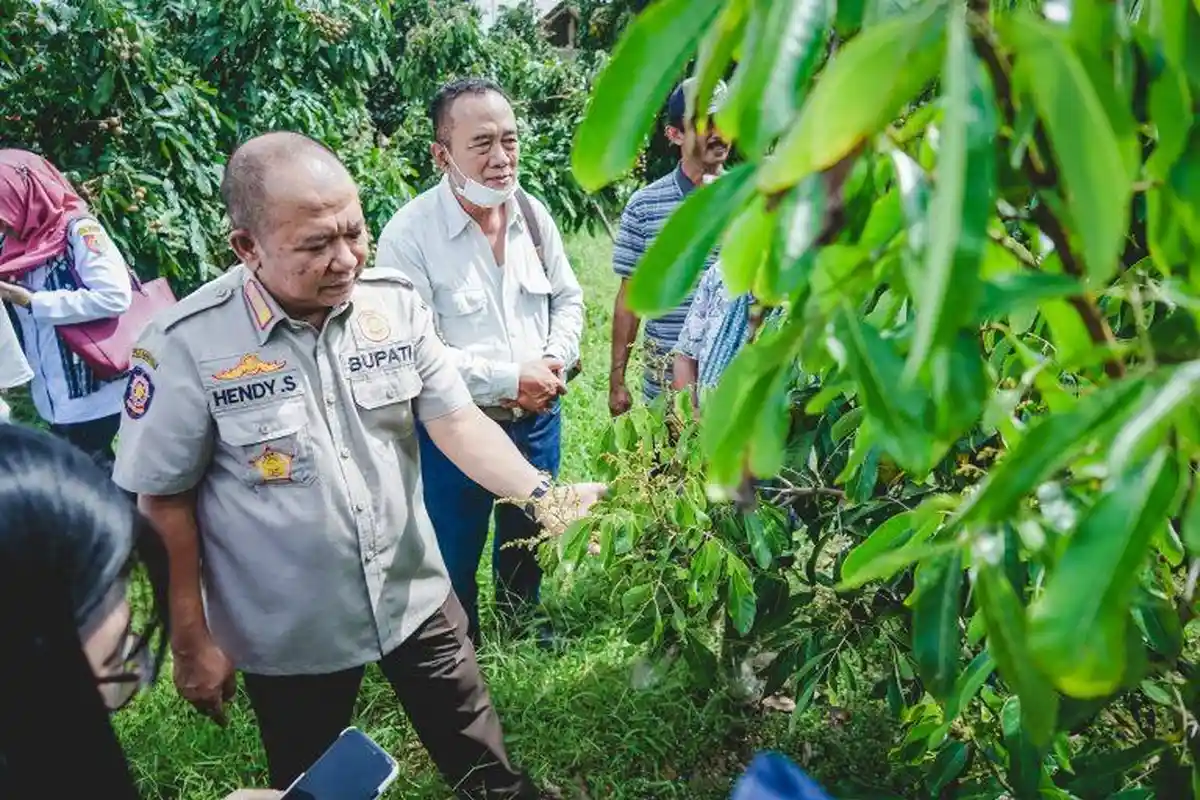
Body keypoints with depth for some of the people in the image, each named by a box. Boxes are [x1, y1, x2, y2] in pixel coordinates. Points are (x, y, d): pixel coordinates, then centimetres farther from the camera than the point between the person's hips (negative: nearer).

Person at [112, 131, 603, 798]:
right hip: (288, 637, -2)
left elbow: (456, 421, -7)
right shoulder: (187, 343, -20)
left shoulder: (395, 300, -10)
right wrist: (192, 644, -7)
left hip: (417, 599, 3)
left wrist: (541, 494, -24)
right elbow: (162, 500, -12)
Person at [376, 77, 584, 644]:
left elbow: (568, 298, 10)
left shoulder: (532, 214, -2)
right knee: (455, 561, 15)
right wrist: (508, 379, -23)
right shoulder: (409, 235, -20)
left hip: (538, 419, 6)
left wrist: (556, 359, -8)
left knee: (528, 544, 26)